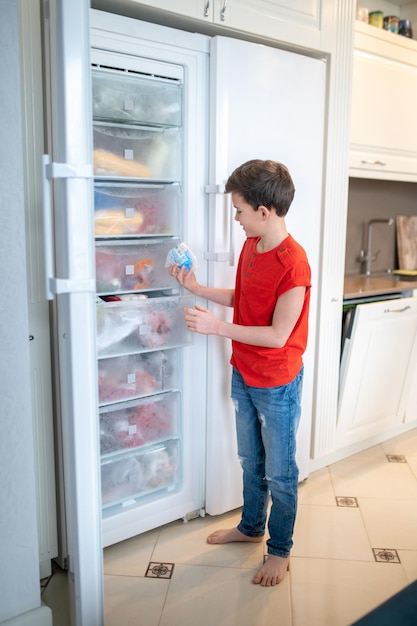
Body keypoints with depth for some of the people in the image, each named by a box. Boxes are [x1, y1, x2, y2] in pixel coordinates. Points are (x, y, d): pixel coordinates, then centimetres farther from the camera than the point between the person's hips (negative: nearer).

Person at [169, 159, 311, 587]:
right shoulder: (251, 246, 1)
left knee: (279, 472, 11)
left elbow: (277, 336, -25)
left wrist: (215, 326, -26)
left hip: (277, 383, -8)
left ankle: (279, 551, 31)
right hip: (243, 375, 8)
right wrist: (195, 287, 5)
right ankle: (251, 526, 46)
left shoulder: (293, 264, -26)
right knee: (251, 461, 24)